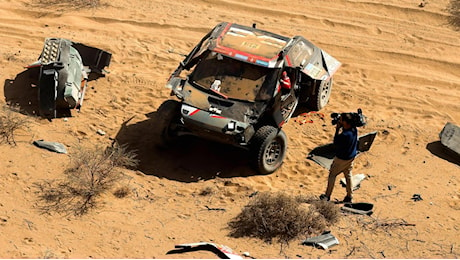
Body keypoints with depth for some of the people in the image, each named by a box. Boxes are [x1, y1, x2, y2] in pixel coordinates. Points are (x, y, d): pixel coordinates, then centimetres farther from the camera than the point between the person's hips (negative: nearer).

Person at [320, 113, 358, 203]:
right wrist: (341, 128, -8)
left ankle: (327, 196, 23)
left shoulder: (344, 135, -36)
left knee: (332, 175, 12)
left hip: (342, 159, -7)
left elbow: (336, 143, -19)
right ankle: (349, 196, 31)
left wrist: (337, 130, -20)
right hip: (351, 156, 7)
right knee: (348, 175, 22)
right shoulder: (354, 129, -12)